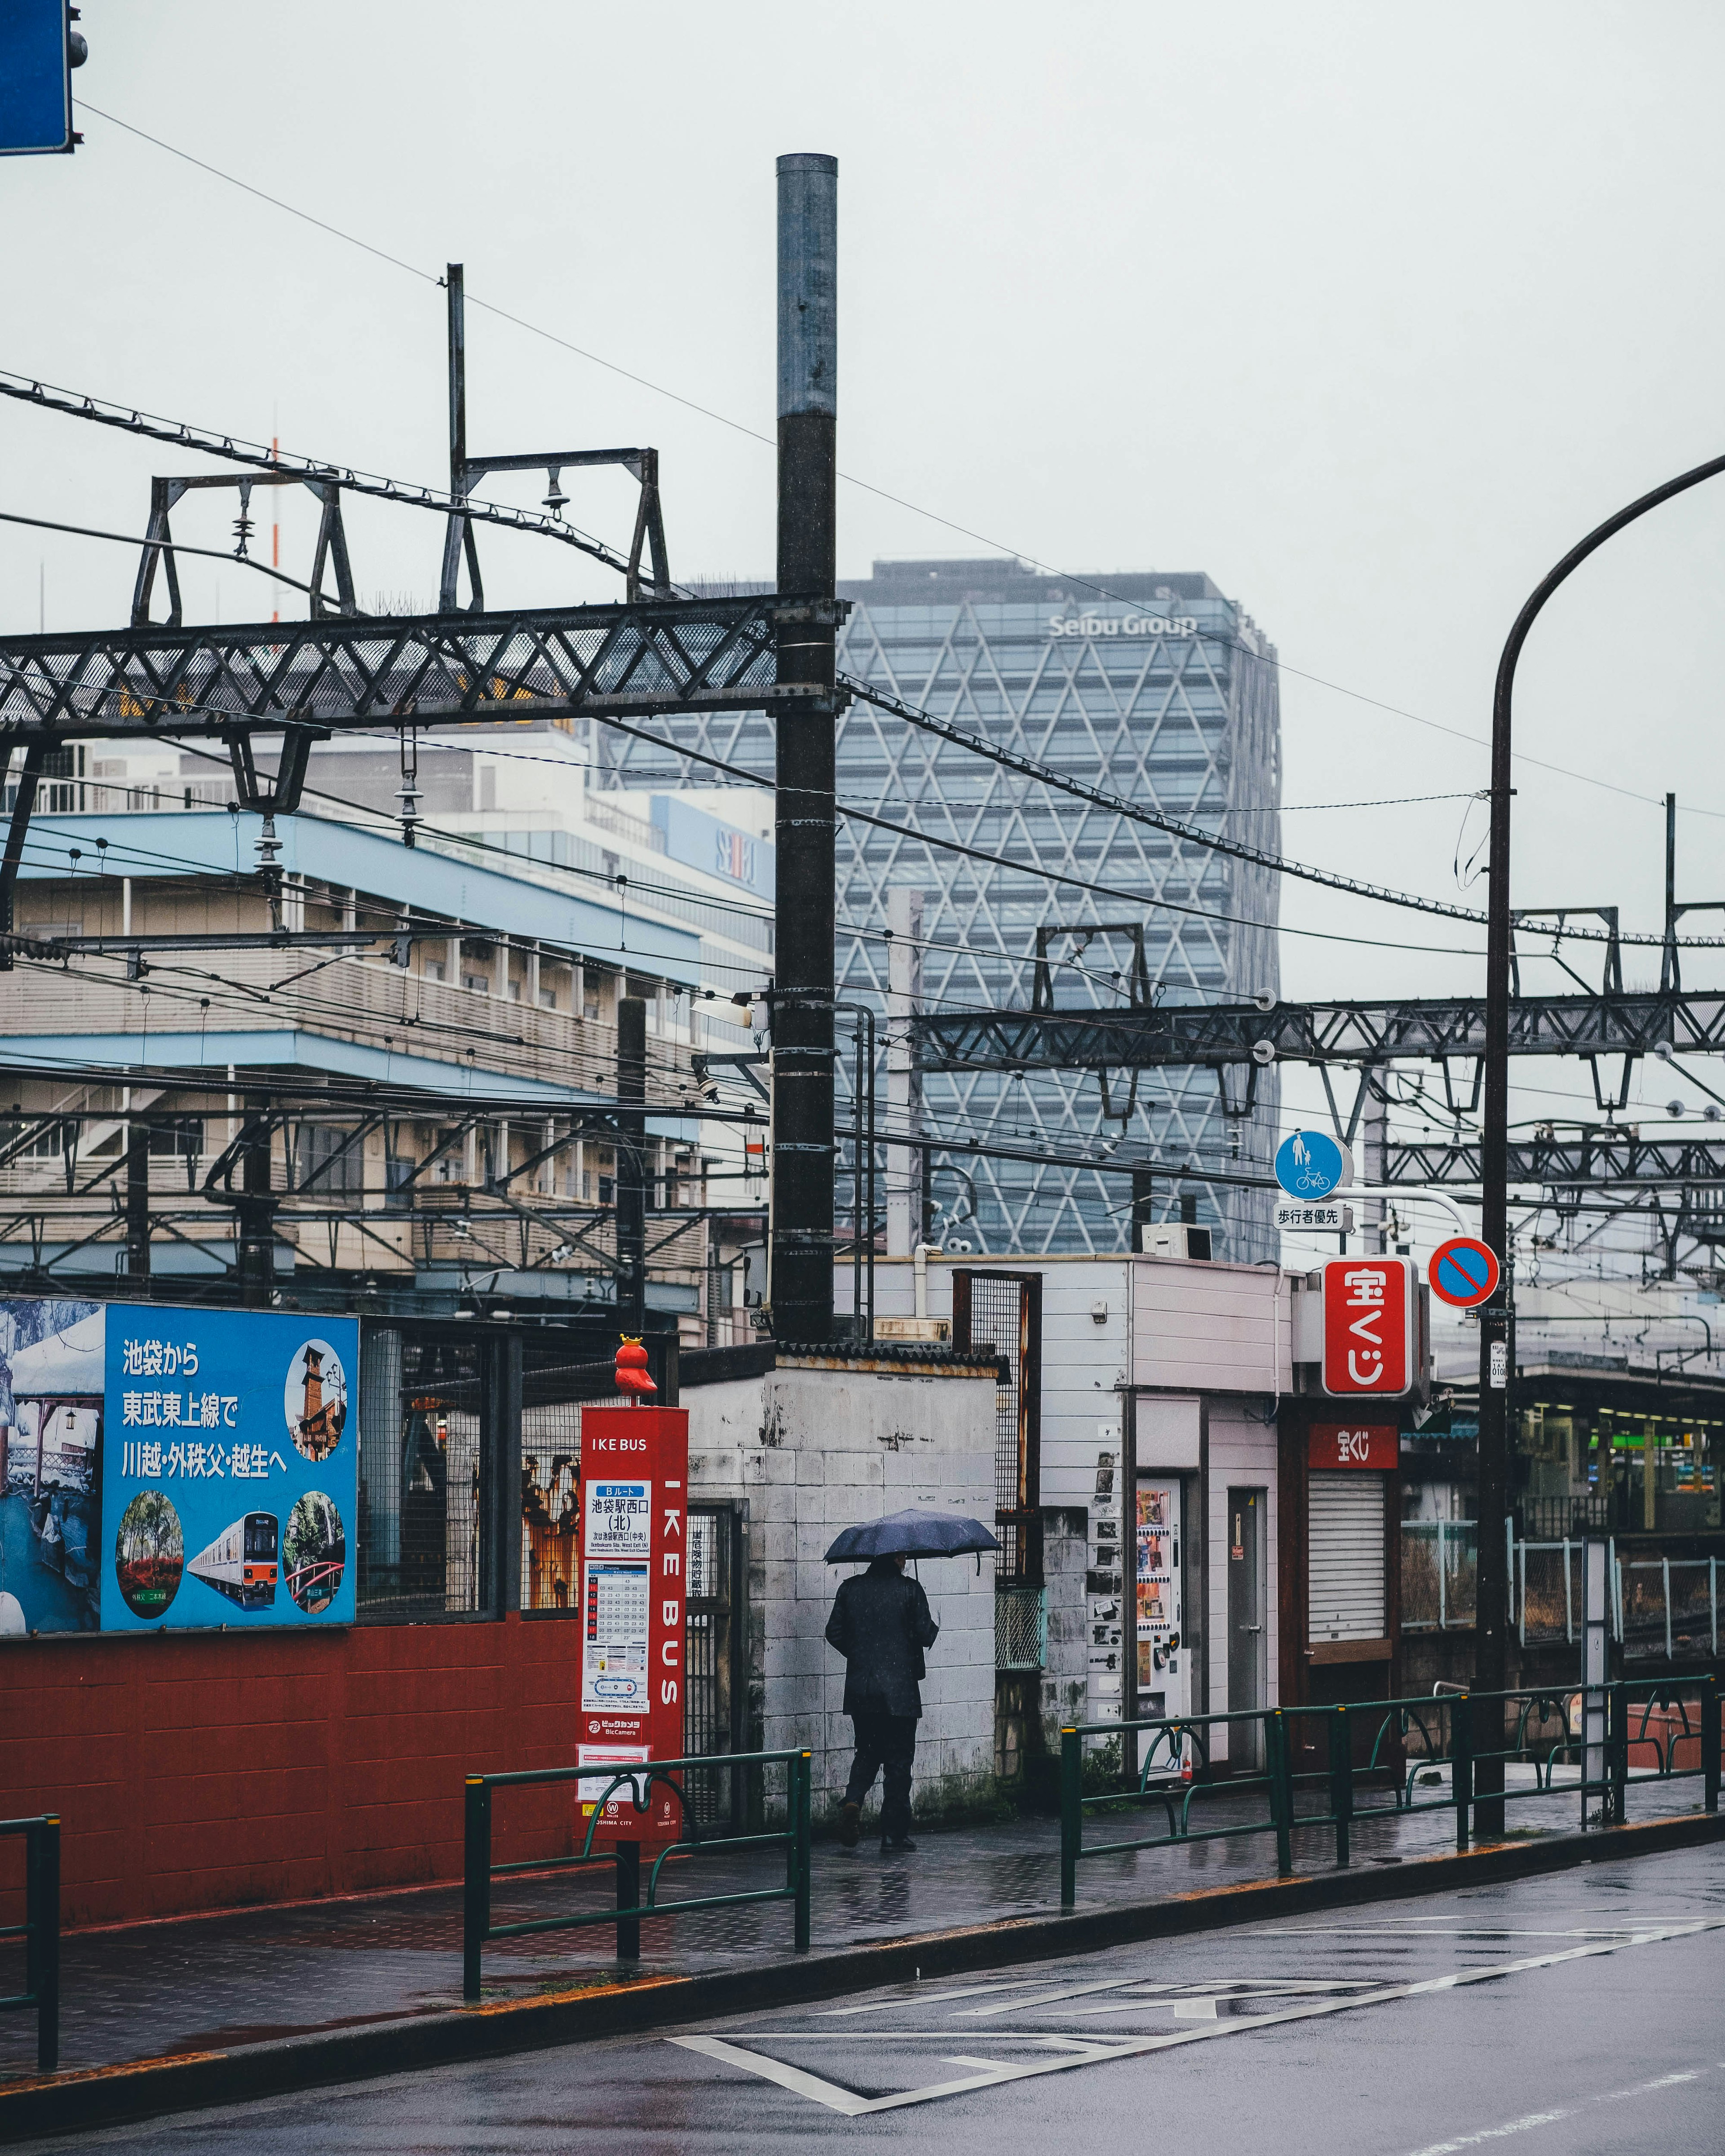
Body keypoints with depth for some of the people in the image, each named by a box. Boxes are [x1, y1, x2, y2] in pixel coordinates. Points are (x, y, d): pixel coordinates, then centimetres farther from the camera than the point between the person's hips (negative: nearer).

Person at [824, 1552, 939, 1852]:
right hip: (899, 1690, -3)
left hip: (859, 1688, 3)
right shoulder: (909, 1590, -9)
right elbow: (925, 1634, -11)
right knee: (898, 1758, 6)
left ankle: (852, 1801, -10)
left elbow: (834, 1633, 5)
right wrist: (933, 1629, 12)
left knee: (868, 1751, 17)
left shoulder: (850, 1587, 3)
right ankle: (894, 1833, 6)